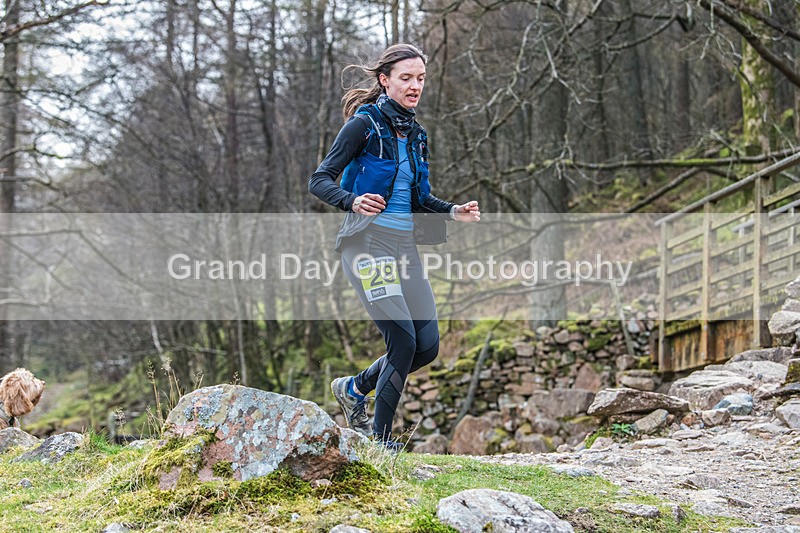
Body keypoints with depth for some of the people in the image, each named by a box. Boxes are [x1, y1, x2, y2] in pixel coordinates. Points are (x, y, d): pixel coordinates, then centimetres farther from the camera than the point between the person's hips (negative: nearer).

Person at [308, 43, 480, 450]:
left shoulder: (415, 133, 15)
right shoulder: (364, 124, -6)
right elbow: (319, 180, -9)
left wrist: (452, 212, 7)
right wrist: (352, 201, -28)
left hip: (406, 247, 7)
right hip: (368, 244, -7)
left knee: (428, 346, 1)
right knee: (404, 341, -14)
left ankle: (355, 388, 24)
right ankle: (379, 438, 2)